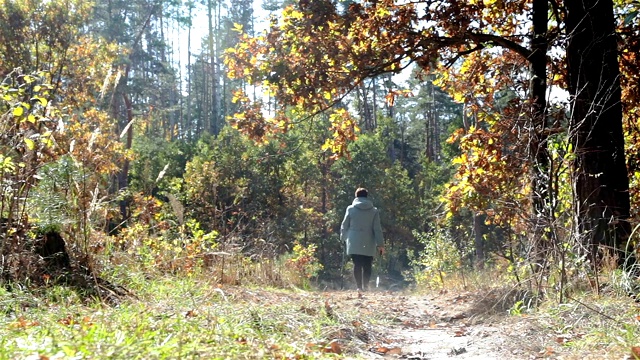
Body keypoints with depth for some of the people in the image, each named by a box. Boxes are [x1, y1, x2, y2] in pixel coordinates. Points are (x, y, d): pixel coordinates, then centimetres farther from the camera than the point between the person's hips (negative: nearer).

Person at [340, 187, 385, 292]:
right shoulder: (374, 210, 2)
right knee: (367, 265, 6)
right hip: (368, 244, 0)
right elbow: (377, 229, 0)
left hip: (354, 243, 0)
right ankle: (365, 285, -10)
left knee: (357, 265, 4)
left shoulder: (350, 209, 1)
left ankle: (359, 286, -2)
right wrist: (380, 244, 3)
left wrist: (343, 238, 25)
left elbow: (344, 225, 8)